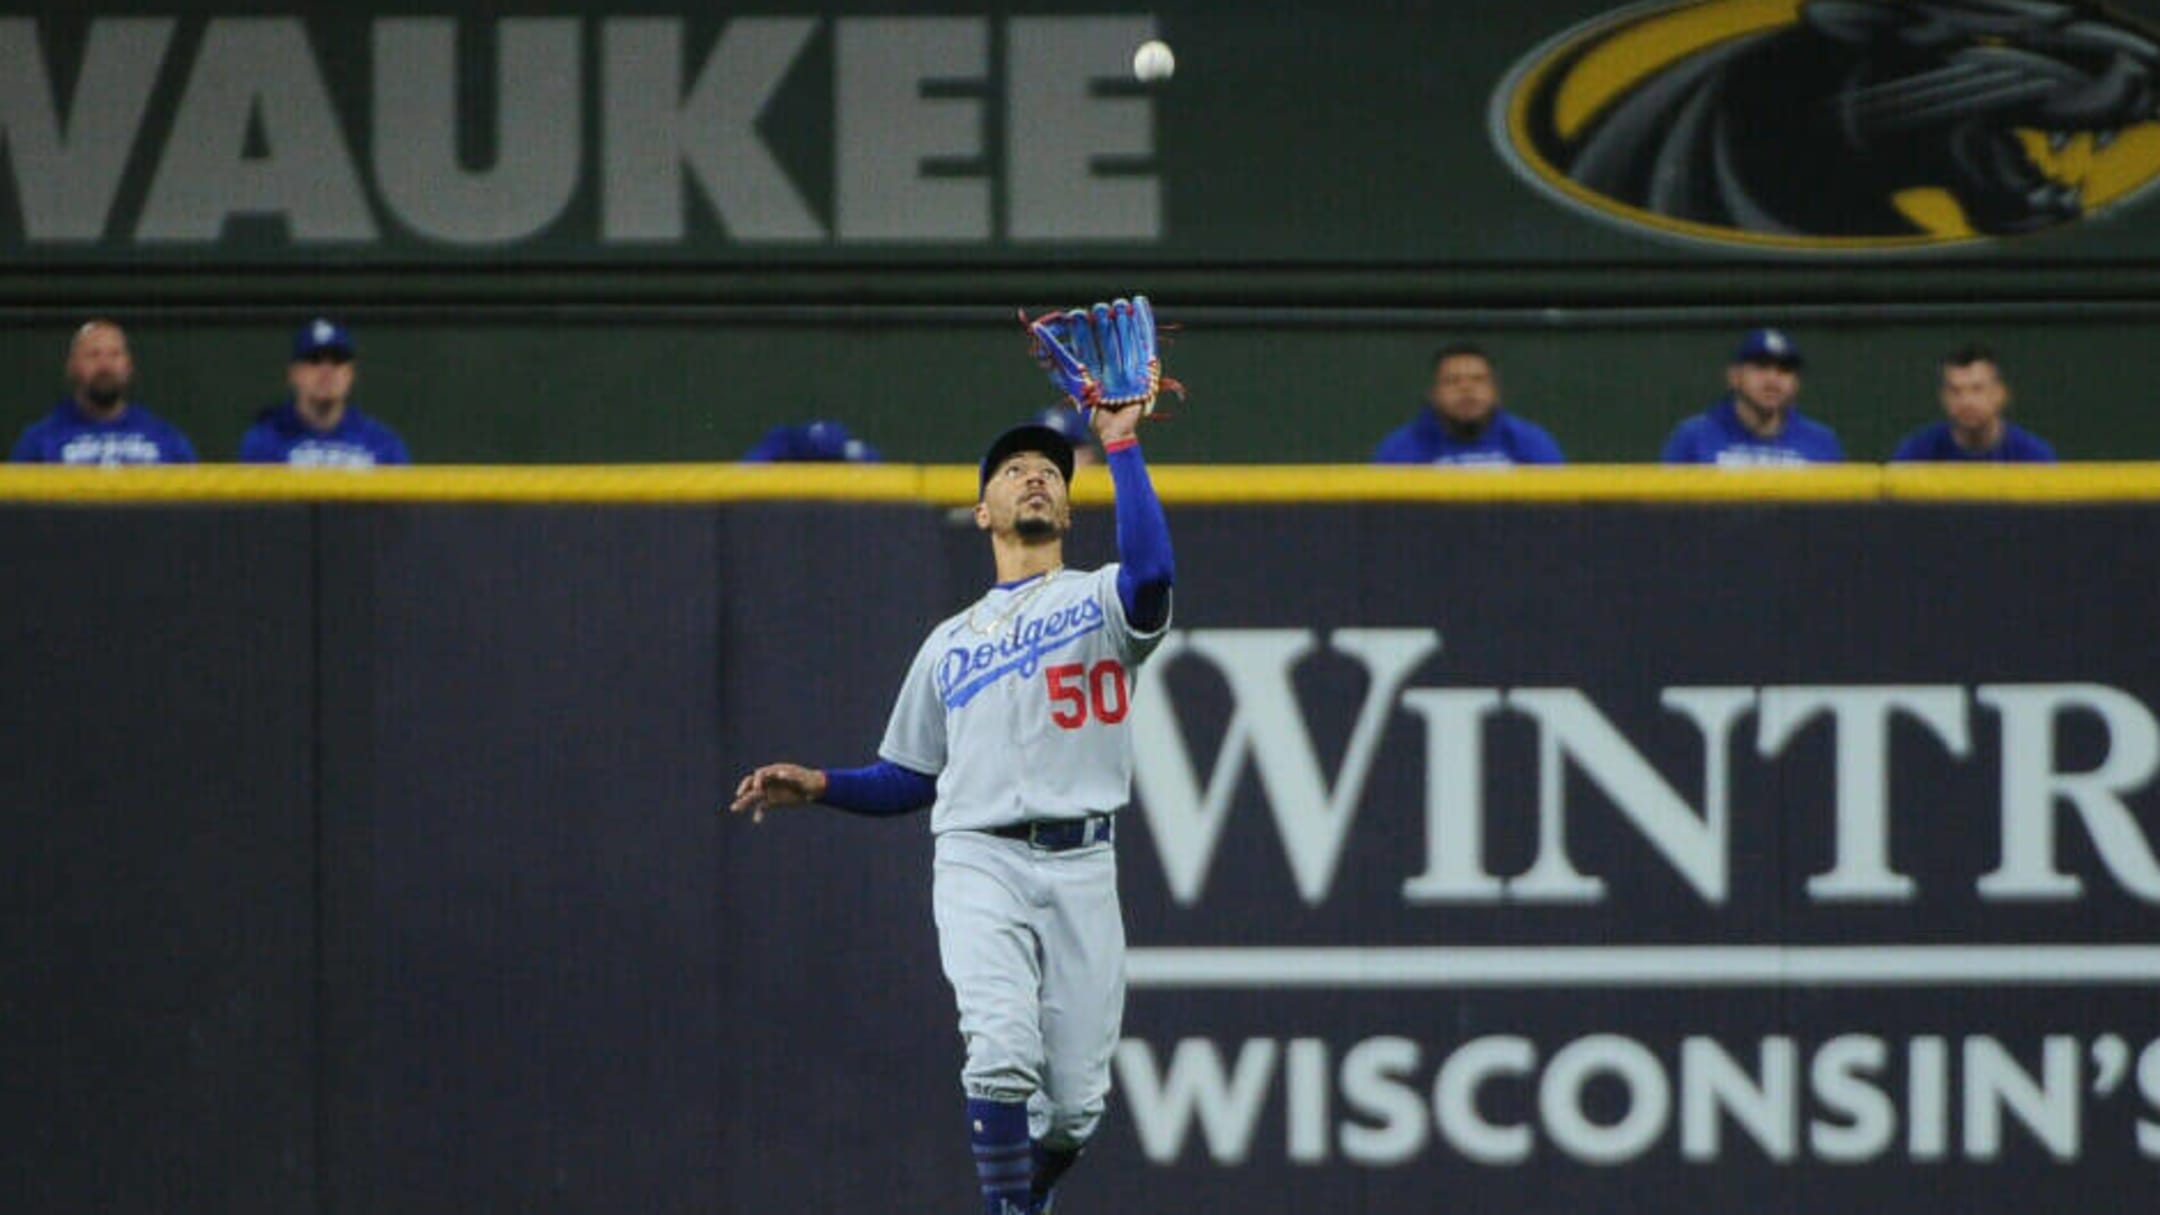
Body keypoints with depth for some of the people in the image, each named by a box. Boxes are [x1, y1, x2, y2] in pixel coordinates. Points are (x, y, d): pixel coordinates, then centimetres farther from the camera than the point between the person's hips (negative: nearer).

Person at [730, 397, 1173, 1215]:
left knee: (1075, 1101, -3)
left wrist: (1121, 448, -12)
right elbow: (909, 779, 24)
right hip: (979, 863, 1)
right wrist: (816, 786, 6)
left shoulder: (1101, 600, 12)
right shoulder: (950, 642, 22)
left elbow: (1151, 574, -14)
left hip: (1080, 869, -1)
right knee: (1003, 1054, -23)